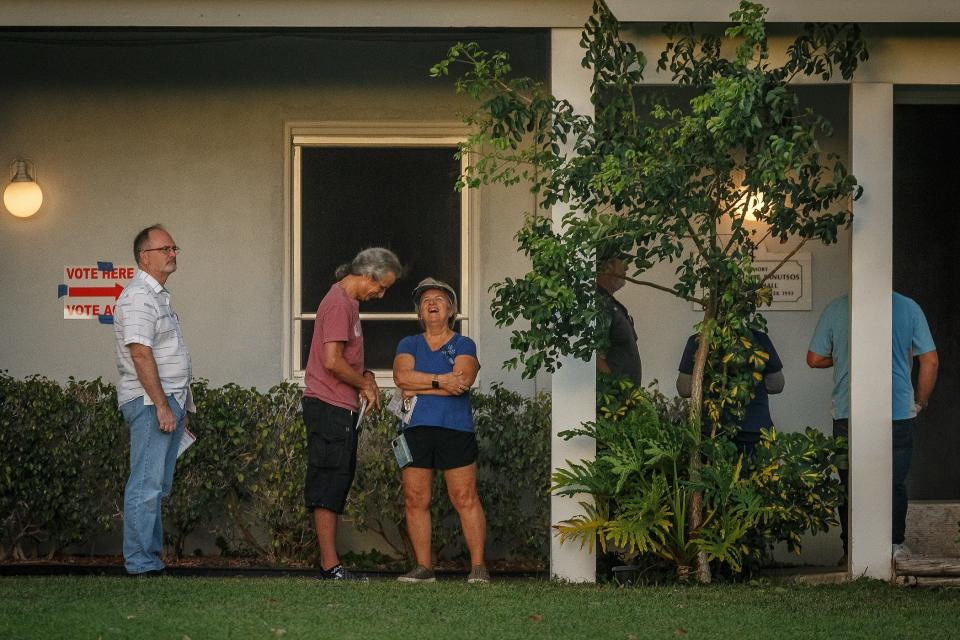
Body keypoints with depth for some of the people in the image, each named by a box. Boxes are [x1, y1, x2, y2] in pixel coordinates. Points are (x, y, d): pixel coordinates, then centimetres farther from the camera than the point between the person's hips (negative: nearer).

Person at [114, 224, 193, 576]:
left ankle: (151, 558, 14)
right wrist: (162, 405, -23)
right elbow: (140, 353, -21)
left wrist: (180, 406, 23)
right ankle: (140, 562, -10)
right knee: (146, 485, -10)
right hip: (150, 402, -10)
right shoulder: (138, 297, -12)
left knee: (158, 486, 11)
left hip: (168, 402, 10)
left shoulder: (159, 295, 21)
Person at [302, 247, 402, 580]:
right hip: (330, 406, -10)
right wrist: (365, 384, -7)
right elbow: (332, 361, -21)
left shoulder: (348, 302, 19)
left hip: (341, 408, 10)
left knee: (337, 484, 11)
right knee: (329, 487, -9)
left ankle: (329, 563, 14)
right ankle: (330, 566, -9)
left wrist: (365, 376, 9)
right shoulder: (339, 303, -14)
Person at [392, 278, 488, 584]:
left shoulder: (464, 345, 9)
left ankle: (478, 566, -3)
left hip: (456, 429, -3)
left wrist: (419, 387, -7)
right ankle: (424, 567, 7)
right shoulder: (409, 345, 16)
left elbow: (462, 381, -9)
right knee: (415, 500, 1)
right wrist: (440, 381, -11)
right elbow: (401, 376, -4)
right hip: (416, 429, 3)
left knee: (465, 498, -6)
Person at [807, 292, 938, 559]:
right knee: (895, 486, 11)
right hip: (899, 415, 0)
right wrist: (919, 402, 12)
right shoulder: (909, 308, -3)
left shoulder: (835, 309, -3)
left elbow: (814, 359, 4)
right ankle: (895, 547, 10)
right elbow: (931, 361, -1)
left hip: (847, 416, 0)